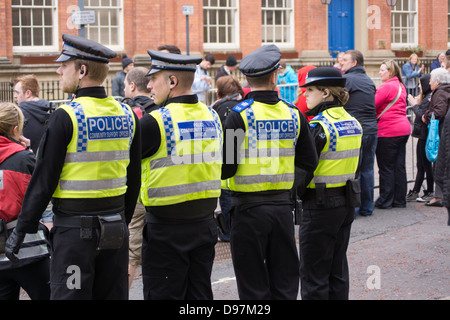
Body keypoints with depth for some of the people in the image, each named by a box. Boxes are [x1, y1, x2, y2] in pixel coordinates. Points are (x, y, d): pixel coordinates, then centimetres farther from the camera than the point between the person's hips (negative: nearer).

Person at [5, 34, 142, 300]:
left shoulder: (65, 116, -13)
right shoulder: (128, 115, 5)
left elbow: (44, 179, -12)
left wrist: (21, 230, -4)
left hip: (74, 228, -6)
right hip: (115, 227, 6)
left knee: (70, 295, 2)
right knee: (114, 295, 13)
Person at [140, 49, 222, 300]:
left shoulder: (156, 122, -17)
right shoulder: (212, 116, 4)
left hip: (167, 229, -6)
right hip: (205, 224, 6)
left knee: (163, 294, 4)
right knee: (200, 294, 15)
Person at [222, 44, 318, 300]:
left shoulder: (240, 114, -11)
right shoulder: (293, 114, 0)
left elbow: (227, 169, -14)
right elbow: (310, 164, 4)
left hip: (249, 209, -3)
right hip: (283, 206, 3)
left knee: (254, 287, 5)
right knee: (284, 283, 13)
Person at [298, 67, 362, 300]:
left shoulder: (318, 126, -17)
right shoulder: (353, 123, 7)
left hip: (320, 205, -8)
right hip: (347, 202, 8)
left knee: (314, 274, 1)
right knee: (338, 271, 16)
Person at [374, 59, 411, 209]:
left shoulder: (386, 87, -13)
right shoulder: (401, 86, 15)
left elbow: (372, 105, -15)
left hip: (388, 131, -9)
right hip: (403, 129, 9)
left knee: (386, 168, 0)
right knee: (399, 166, 11)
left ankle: (385, 201, 6)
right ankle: (399, 200, 16)